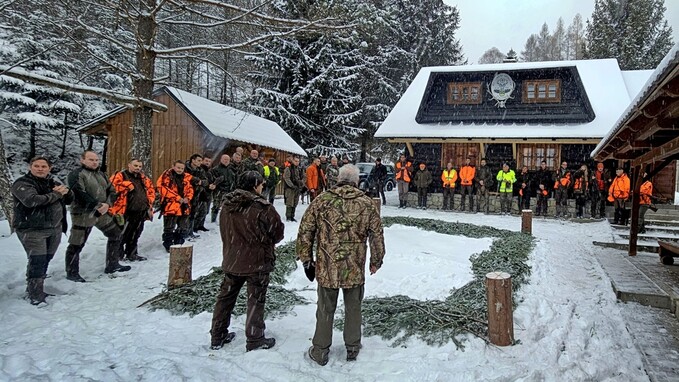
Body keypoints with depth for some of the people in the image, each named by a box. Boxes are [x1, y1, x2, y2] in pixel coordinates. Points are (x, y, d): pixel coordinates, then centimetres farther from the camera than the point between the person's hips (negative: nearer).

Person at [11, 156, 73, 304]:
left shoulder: (53, 182, 13)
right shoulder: (22, 184, -8)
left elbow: (69, 200, 16)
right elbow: (31, 200, -27)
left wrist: (65, 191, -8)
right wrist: (56, 194, -17)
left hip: (55, 229, 7)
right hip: (32, 230, -7)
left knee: (45, 260, 11)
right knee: (37, 261, -13)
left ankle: (34, 290, 26)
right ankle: (35, 295, -3)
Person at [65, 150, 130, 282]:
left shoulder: (101, 175, 14)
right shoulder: (76, 175, -9)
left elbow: (112, 191, 9)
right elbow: (80, 194, -21)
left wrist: (107, 204, -11)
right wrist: (98, 206, -23)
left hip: (102, 213, 8)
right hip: (83, 214, -7)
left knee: (116, 234, 14)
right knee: (77, 244, -1)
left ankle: (112, 265, 27)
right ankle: (72, 273, 14)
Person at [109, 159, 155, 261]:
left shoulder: (143, 178, 17)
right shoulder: (120, 175, -4)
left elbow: (151, 189, 26)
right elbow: (112, 185, -20)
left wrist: (149, 201, 12)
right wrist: (127, 185, -22)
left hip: (141, 213, 7)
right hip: (126, 212, -7)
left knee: (135, 235, 16)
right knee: (122, 235, -3)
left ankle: (131, 254, 28)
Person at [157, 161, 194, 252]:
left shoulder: (186, 177, 11)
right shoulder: (167, 176, -7)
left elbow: (190, 190, 15)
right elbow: (162, 189, -16)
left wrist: (187, 198, -6)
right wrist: (177, 198, -18)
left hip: (184, 207, 6)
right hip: (170, 206, -6)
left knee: (184, 229, 15)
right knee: (169, 228, 2)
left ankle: (178, 244, 31)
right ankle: (168, 246, 15)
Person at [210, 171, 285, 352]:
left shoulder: (226, 205, -1)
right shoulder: (262, 207, -19)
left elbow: (224, 232, 8)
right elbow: (278, 232, -10)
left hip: (231, 260, 6)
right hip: (258, 261, -5)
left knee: (226, 297, 17)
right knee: (256, 300, 7)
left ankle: (217, 336, 27)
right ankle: (254, 340, 17)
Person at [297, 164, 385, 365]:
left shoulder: (322, 200, -4)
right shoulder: (367, 203, -2)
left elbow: (305, 230, -2)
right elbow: (377, 235, 3)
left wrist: (306, 257, 9)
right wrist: (376, 261, 15)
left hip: (327, 267, 0)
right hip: (355, 268, 1)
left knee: (325, 310, 14)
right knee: (353, 309, 18)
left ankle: (320, 351, 27)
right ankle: (352, 348, 32)